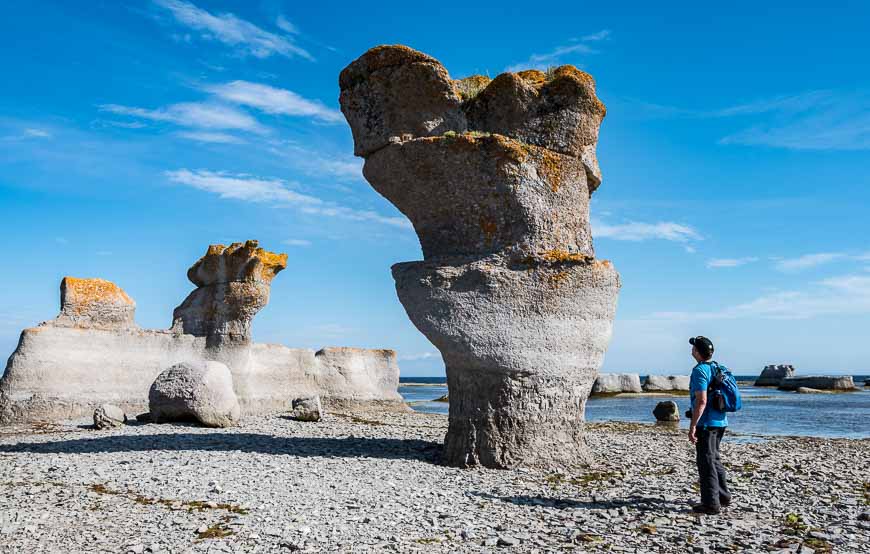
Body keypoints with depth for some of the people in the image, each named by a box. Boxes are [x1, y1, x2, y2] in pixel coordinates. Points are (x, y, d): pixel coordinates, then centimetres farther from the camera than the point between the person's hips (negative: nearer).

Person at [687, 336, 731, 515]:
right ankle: (723, 496, 29)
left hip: (706, 423, -9)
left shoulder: (700, 370, -17)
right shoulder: (717, 368, 11)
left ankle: (711, 503, 1)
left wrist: (692, 426, -21)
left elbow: (701, 401, -24)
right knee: (714, 459, 21)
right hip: (720, 421, 9)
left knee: (706, 462, -3)